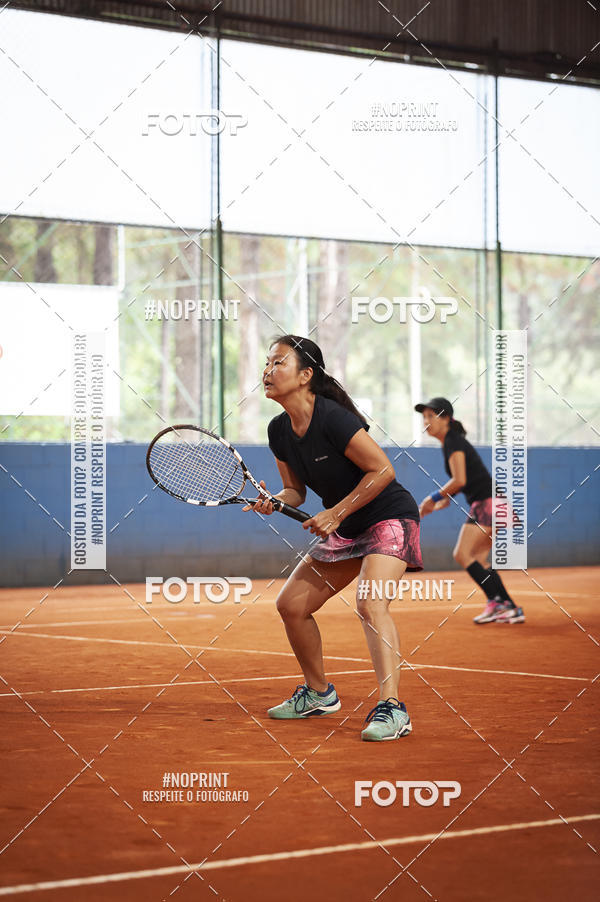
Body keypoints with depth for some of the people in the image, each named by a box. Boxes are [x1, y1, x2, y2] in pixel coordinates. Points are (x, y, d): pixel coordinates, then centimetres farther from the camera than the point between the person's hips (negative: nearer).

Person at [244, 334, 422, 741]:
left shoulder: (333, 418, -25)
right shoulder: (279, 431, -1)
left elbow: (383, 470, -22)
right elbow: (295, 490, 11)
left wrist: (335, 513, -20)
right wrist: (273, 502, -11)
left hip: (390, 517, -9)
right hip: (344, 529, 9)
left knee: (370, 602, -30)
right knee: (291, 604, 8)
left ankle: (392, 709, -33)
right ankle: (319, 693, 28)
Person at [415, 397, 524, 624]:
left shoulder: (453, 442, -11)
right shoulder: (450, 443, 19)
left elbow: (460, 480, -20)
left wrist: (433, 498, -10)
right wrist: (441, 502, 15)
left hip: (488, 502, -10)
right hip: (483, 504, 10)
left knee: (462, 554, -12)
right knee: (478, 560, 11)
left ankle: (496, 602, -15)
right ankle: (511, 609, 9)